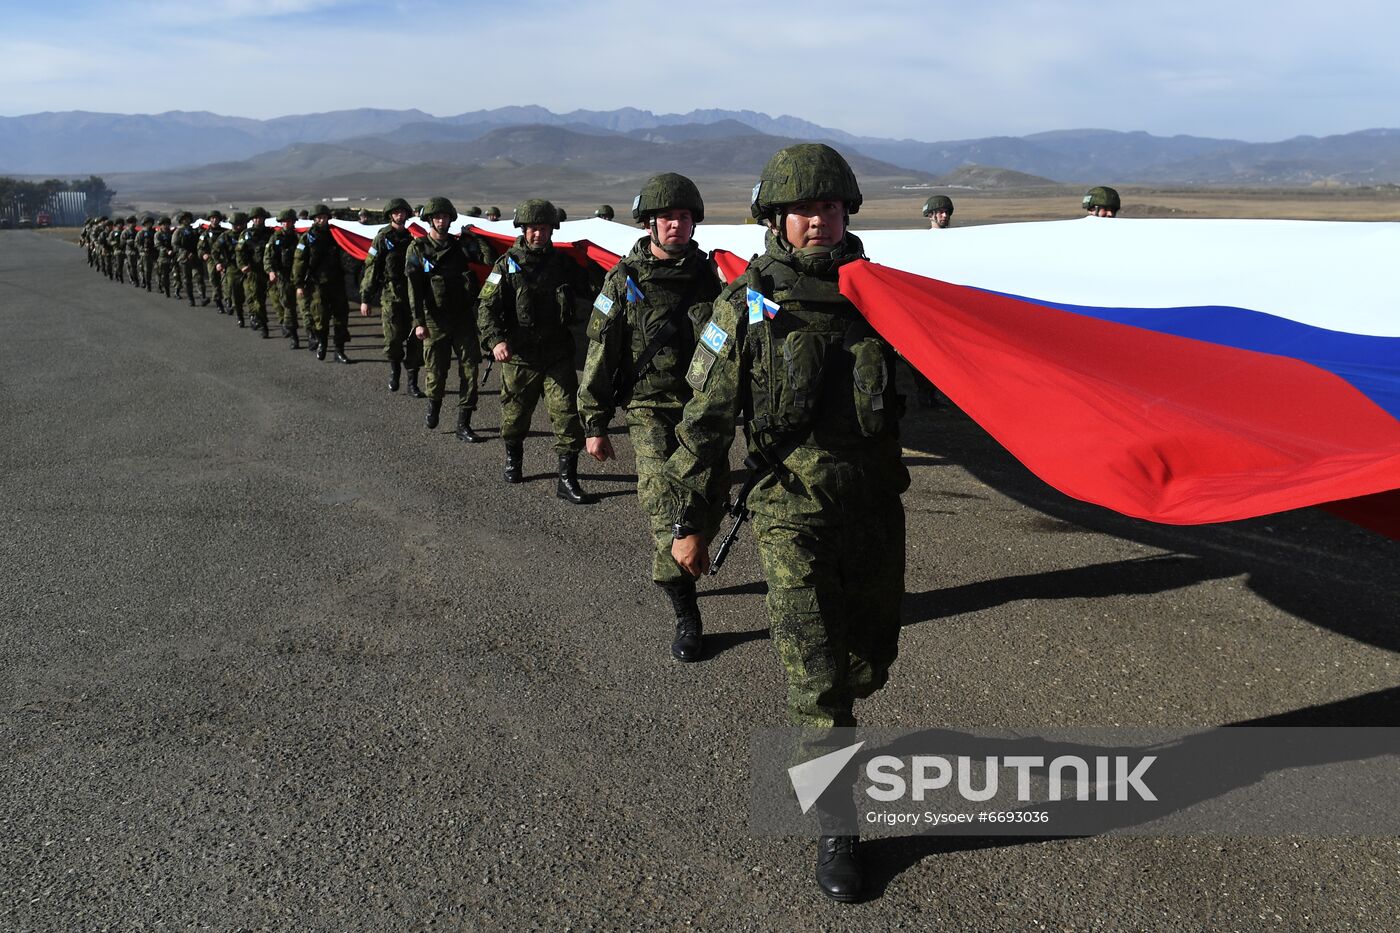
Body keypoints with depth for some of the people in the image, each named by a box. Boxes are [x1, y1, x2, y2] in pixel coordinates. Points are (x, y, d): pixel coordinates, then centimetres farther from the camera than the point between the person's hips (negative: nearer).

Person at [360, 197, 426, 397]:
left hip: (412, 295, 4)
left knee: (415, 339, -1)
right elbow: (371, 268, -4)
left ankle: (412, 383, 4)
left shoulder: (411, 238, 12)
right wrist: (365, 298, -9)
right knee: (393, 338, -7)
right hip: (390, 295, -4)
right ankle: (394, 369, 23)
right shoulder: (383, 238, -1)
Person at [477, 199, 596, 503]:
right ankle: (513, 457, 42)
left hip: (559, 355, 1)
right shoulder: (507, 265, -1)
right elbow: (487, 306, -7)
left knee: (568, 415, -7)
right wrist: (495, 340, -22)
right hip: (519, 356, -1)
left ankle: (567, 479, -2)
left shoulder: (565, 265, 6)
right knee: (515, 414, 13)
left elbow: (586, 301, 18)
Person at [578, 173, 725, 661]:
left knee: (712, 500, 8)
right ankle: (686, 617, -2)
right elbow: (601, 354, -3)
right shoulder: (624, 281, -4)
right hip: (652, 413, -4)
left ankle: (679, 567, 37)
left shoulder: (706, 275, 6)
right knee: (664, 509, -10)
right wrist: (594, 423, -4)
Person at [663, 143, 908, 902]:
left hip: (874, 507, 4)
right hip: (793, 517, -4)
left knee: (867, 661, 17)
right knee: (818, 680, -6)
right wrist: (687, 519, -3)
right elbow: (705, 418, -3)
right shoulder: (747, 305, -6)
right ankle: (837, 832, 10)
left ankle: (816, 721, 50)